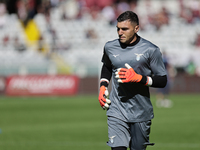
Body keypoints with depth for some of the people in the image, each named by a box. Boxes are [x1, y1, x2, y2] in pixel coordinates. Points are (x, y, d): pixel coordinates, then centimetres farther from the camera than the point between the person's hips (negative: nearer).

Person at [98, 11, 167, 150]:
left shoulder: (151, 50, -7)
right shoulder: (110, 47, 3)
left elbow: (162, 81, -5)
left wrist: (138, 78, -19)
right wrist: (103, 86, 10)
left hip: (141, 112, -1)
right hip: (117, 111, 1)